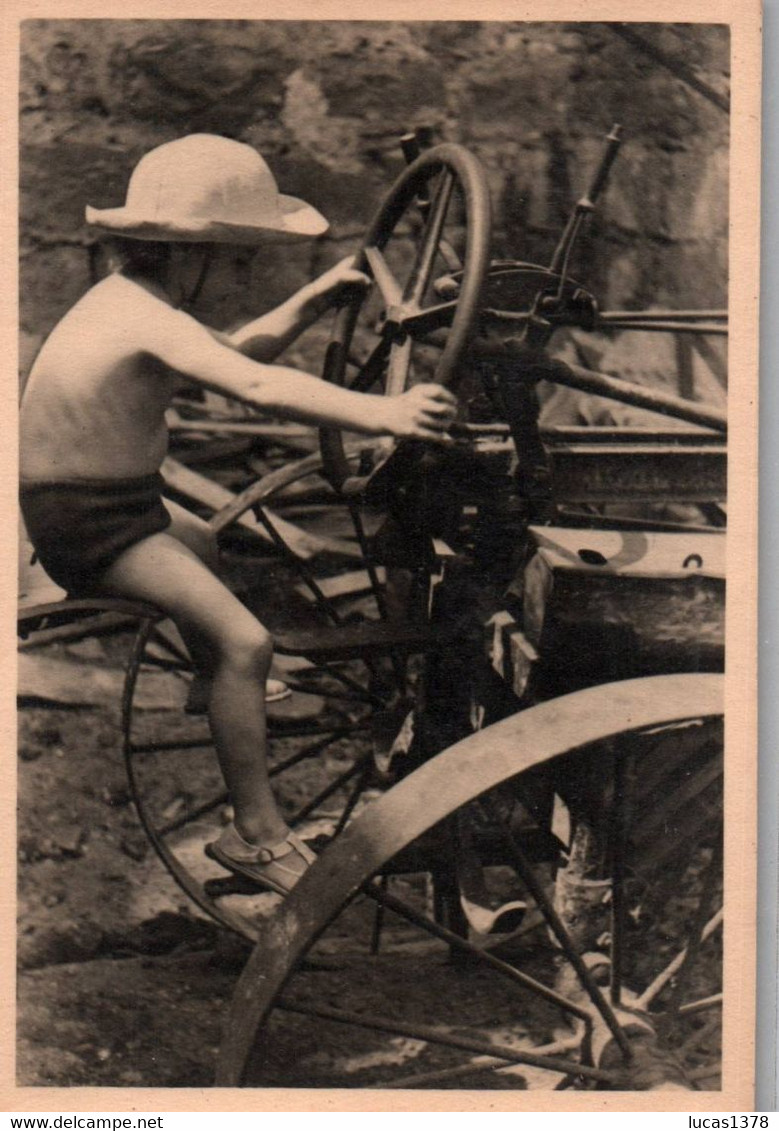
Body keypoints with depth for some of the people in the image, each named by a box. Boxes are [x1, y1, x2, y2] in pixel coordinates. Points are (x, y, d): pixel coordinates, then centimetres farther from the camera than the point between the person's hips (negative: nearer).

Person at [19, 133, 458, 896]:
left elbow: (234, 354, 16)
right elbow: (256, 388, -43)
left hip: (110, 493, 11)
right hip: (85, 520, -11)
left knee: (201, 545, 37)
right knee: (243, 642, -20)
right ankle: (256, 834, -11)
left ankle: (227, 709, 60)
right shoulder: (149, 321, -27)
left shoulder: (127, 297, 5)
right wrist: (379, 413, -51)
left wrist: (307, 306, 3)